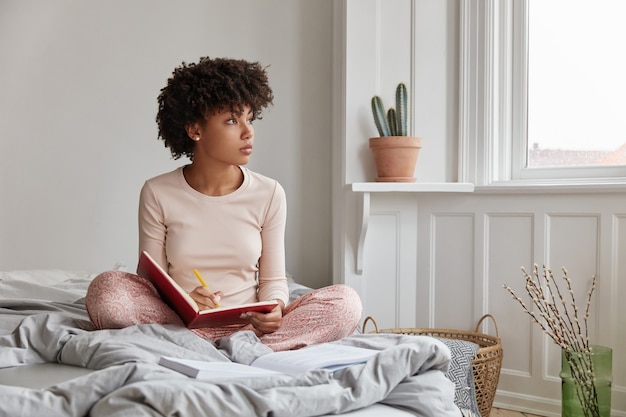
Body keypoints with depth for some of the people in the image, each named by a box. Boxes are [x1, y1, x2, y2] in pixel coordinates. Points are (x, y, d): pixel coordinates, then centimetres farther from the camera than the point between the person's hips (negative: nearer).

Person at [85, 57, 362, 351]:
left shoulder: (269, 194, 2)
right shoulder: (158, 194, -1)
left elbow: (273, 279, 6)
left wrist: (274, 309, -18)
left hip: (250, 322, 2)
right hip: (180, 320, -1)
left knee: (346, 302, -22)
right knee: (106, 288, -28)